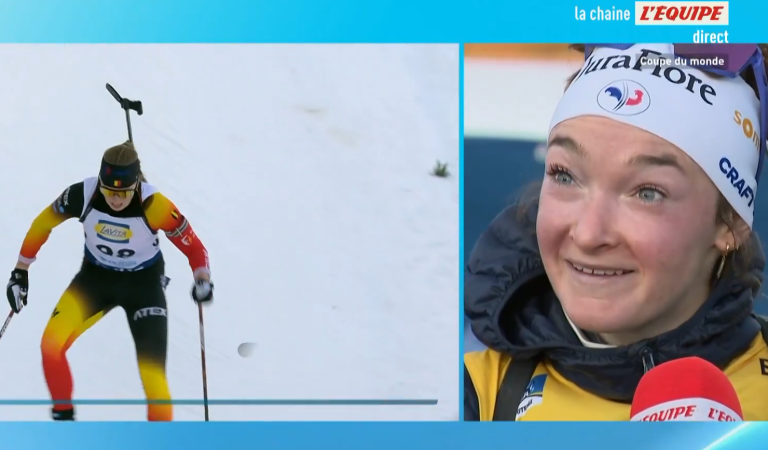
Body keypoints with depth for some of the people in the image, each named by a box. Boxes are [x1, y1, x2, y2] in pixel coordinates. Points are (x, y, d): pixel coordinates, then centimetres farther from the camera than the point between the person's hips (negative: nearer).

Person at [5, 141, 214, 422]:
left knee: (153, 376, -13)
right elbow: (42, 224, -5)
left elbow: (193, 247, -19)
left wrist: (202, 280, -38)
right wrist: (21, 272, 0)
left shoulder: (154, 205, -29)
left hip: (143, 282, -2)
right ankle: (62, 415, 7)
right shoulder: (82, 195, -23)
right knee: (51, 344, -17)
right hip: (96, 276, 2)